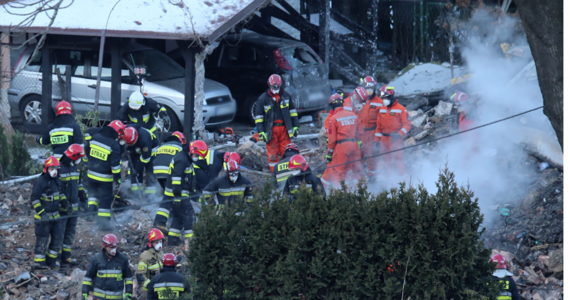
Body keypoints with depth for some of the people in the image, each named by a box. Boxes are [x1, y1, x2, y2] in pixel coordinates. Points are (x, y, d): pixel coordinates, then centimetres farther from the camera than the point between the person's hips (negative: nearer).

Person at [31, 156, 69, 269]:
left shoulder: (56, 180, 10)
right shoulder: (39, 181, -15)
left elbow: (60, 194, 24)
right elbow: (34, 198, -17)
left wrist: (65, 204, 8)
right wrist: (41, 212, -24)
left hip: (55, 215, 8)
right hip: (43, 216, -8)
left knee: (58, 237, 9)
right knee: (42, 238, -4)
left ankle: (51, 260, 20)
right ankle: (39, 261, 4)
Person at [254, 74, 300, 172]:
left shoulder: (286, 96, 8)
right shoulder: (263, 98, 0)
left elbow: (293, 112, 15)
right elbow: (259, 116, 1)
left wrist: (295, 126, 10)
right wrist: (261, 132, -6)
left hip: (284, 128, 2)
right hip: (271, 130, -2)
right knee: (273, 153, -2)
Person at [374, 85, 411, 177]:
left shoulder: (401, 109, -7)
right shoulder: (382, 110, 11)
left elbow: (407, 124, -9)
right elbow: (379, 126, 17)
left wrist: (399, 135, -22)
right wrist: (377, 140, 14)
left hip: (395, 138, -6)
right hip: (384, 138, 6)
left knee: (397, 157, -13)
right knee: (386, 159, 9)